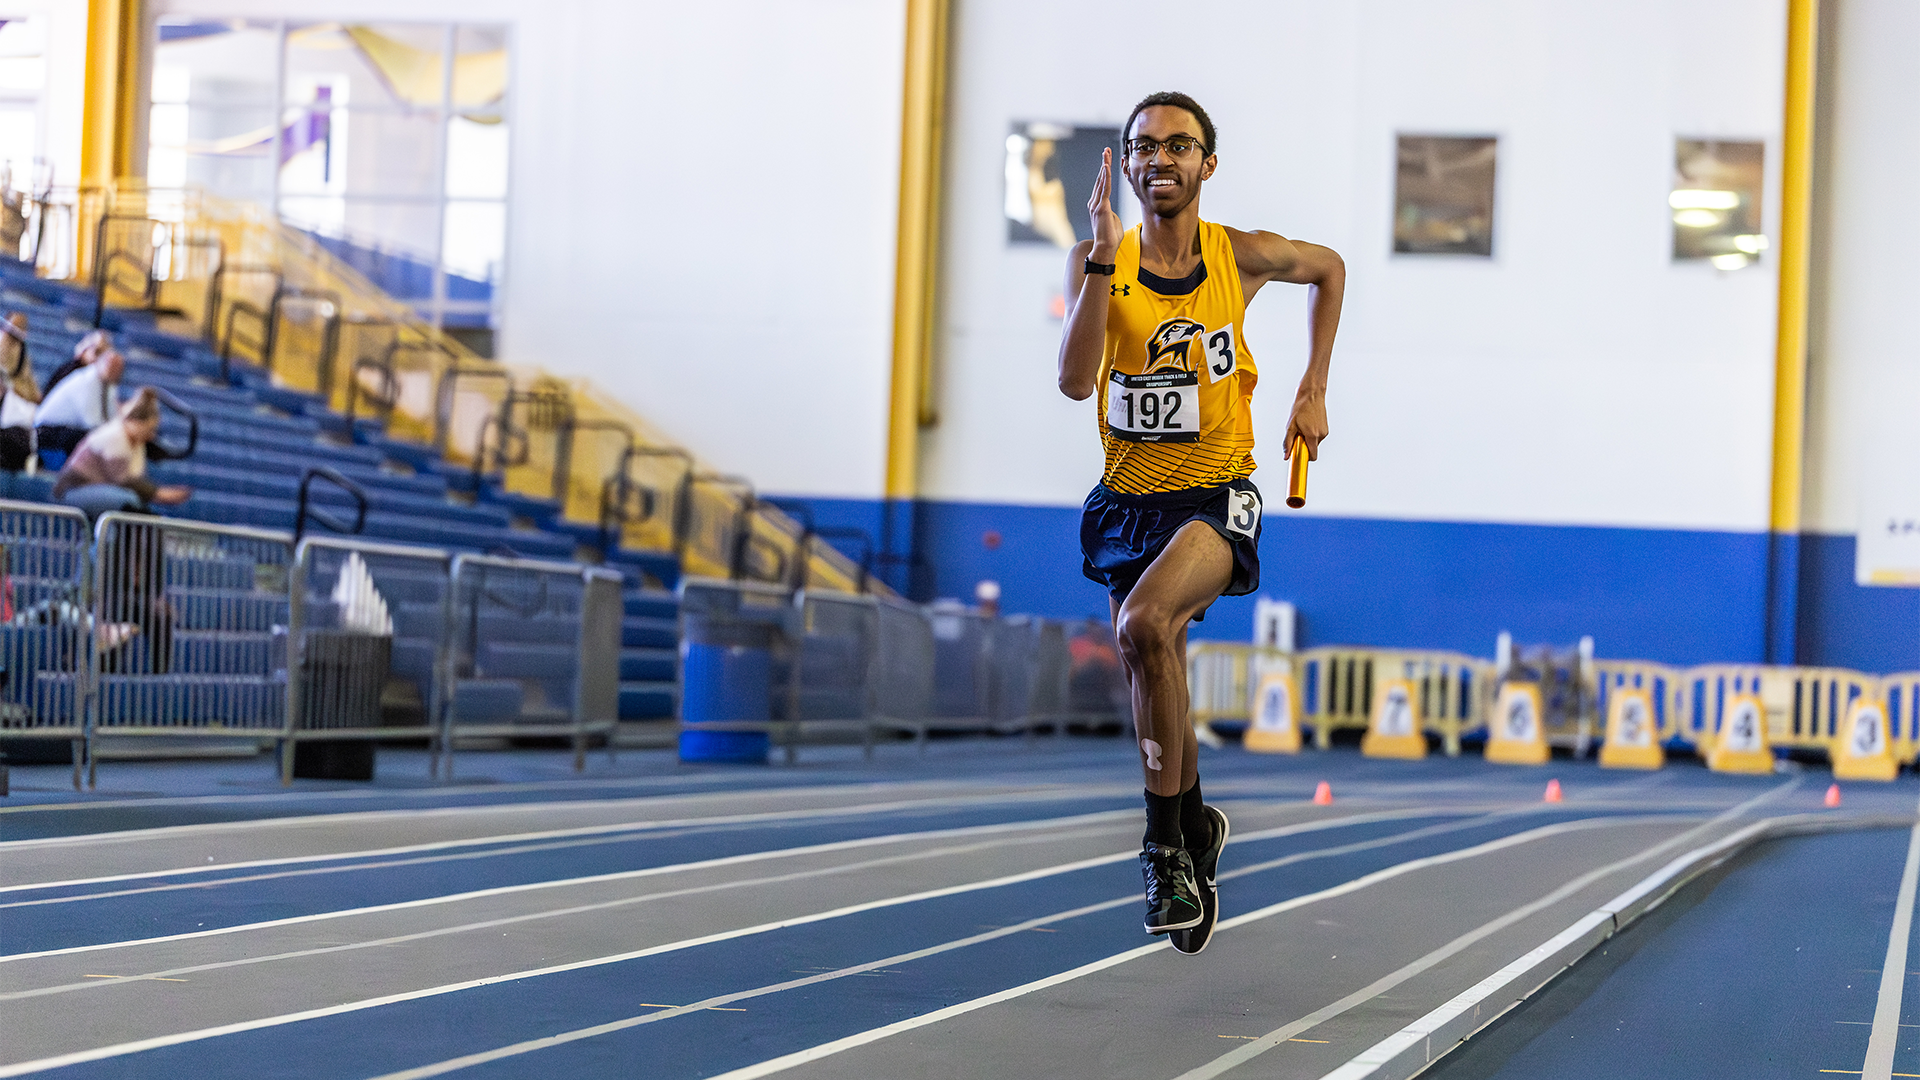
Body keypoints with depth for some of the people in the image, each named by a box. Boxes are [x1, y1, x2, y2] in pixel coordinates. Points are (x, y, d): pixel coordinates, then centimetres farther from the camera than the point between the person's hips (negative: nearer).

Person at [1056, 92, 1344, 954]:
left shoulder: (1241, 258, -7)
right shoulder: (1096, 262, -7)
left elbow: (1328, 268, 16)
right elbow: (1075, 381, -22)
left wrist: (1313, 391, 10)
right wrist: (1104, 261, -30)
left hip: (1215, 498, -3)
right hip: (1128, 500, 3)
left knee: (1145, 624, -30)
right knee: (1155, 685, 13)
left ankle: (1166, 839, -21)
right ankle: (1194, 831, 39)